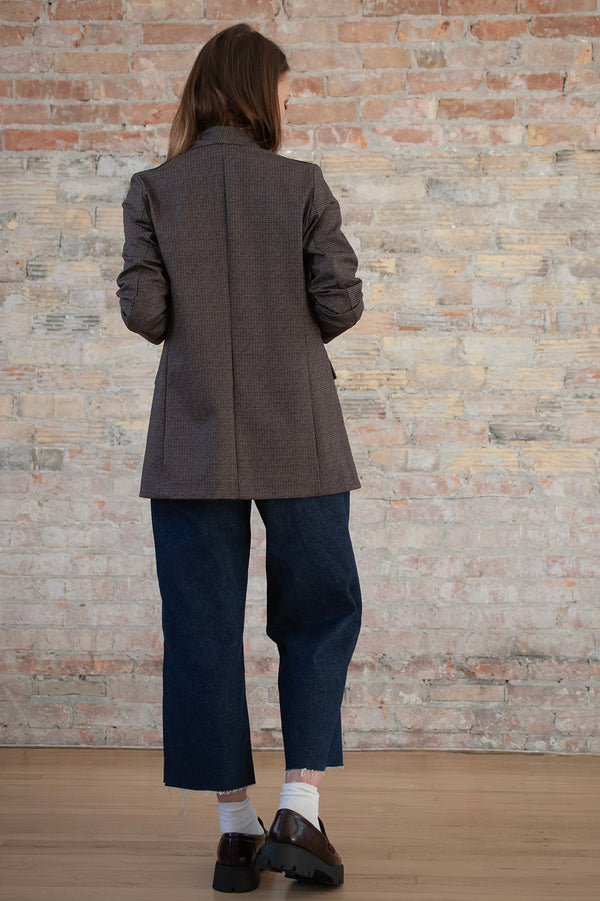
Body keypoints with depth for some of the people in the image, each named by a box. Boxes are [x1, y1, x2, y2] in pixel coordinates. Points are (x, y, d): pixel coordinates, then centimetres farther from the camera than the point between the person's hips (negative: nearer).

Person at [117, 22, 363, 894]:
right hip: (298, 436, -1)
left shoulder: (153, 190, 1)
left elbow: (141, 309, -5)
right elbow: (341, 301, -6)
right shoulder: (301, 184, -2)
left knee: (204, 629, 8)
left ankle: (236, 829, 13)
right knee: (321, 612, 12)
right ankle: (299, 809, 4)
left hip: (193, 438, 1)